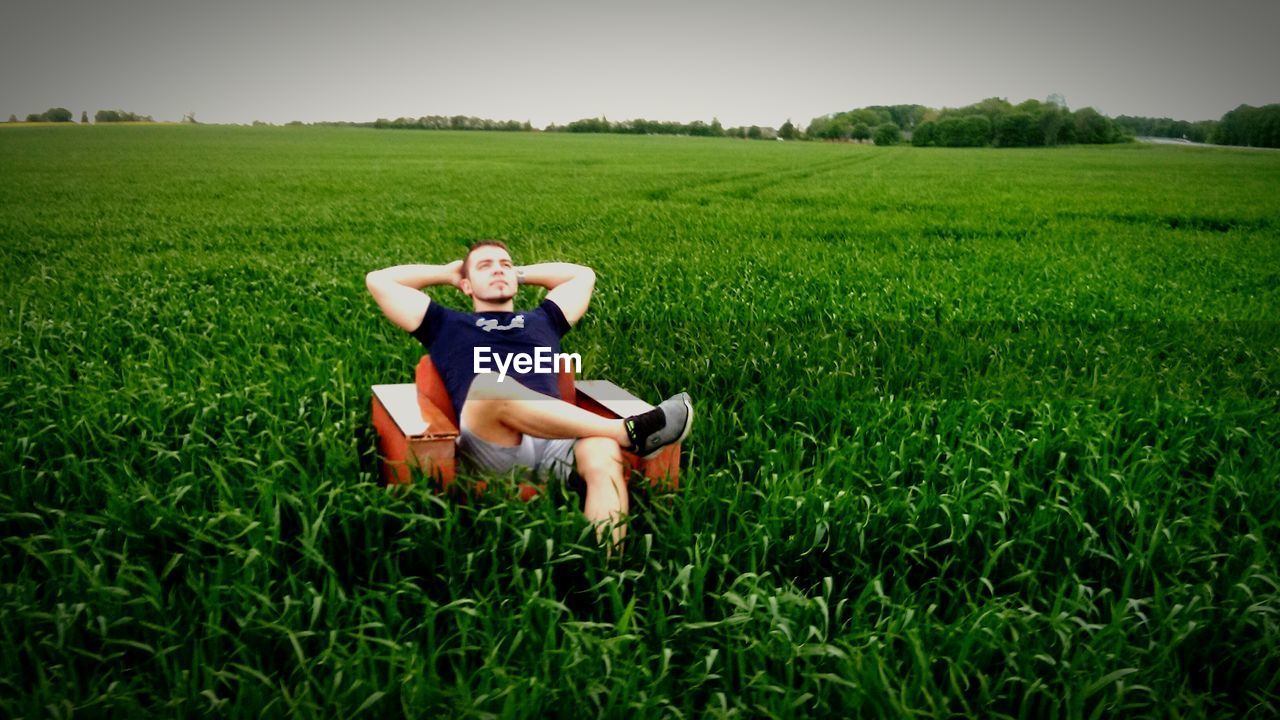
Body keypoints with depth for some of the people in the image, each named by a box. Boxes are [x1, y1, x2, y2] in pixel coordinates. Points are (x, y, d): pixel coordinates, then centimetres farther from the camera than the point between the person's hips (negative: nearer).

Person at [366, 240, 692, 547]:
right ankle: (628, 431, -31)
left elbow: (583, 275, 49)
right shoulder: (447, 326, 30)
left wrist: (521, 274, 49)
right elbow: (378, 281, 29)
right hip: (490, 444, -2)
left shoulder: (542, 320, 38)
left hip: (558, 441, 3)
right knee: (488, 385, -37)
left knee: (603, 456, -33)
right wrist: (446, 273, 40)